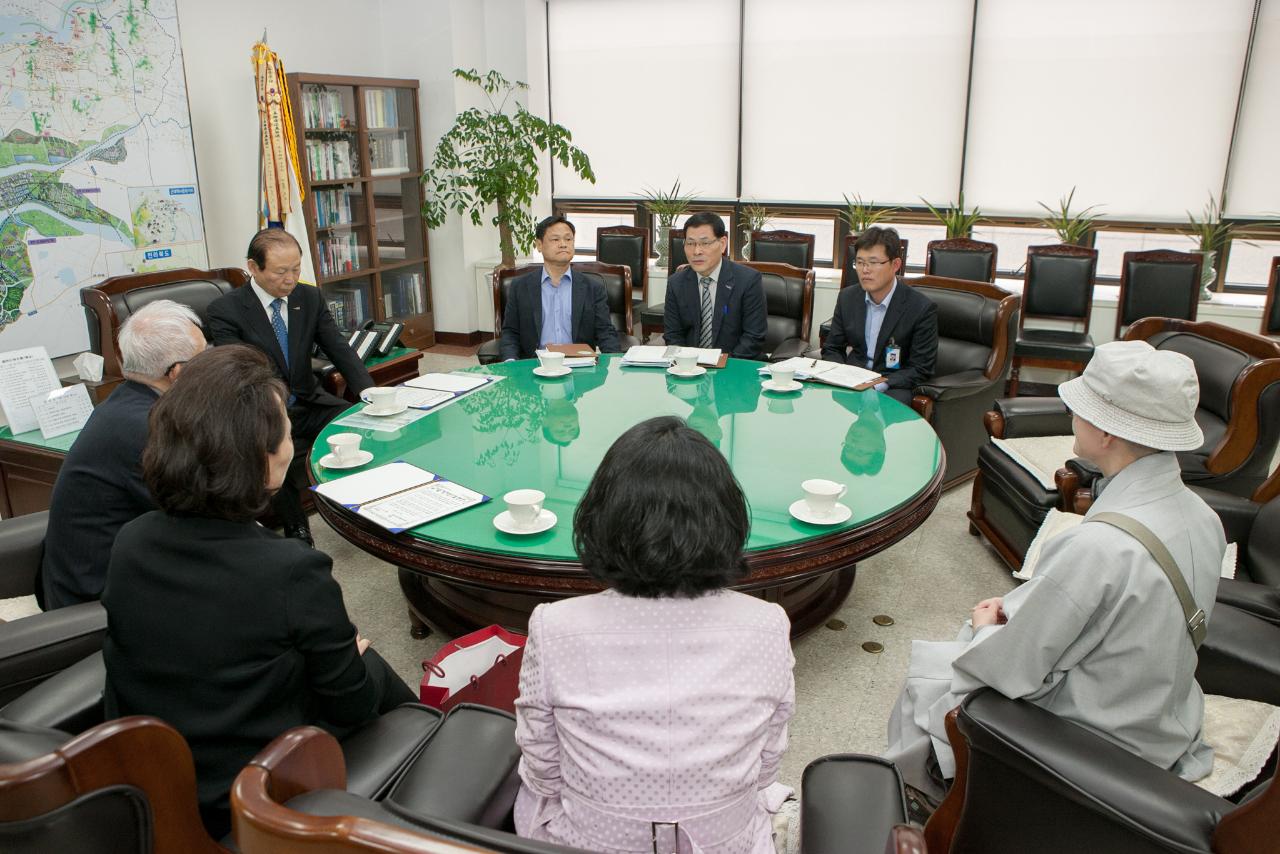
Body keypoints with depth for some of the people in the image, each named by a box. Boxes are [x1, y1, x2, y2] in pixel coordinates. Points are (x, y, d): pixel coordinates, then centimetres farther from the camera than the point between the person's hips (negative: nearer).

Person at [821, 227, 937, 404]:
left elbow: (920, 370, -8)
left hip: (891, 387, -4)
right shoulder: (847, 298, 6)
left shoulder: (922, 308, -9)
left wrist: (877, 386, -22)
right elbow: (832, 349, 13)